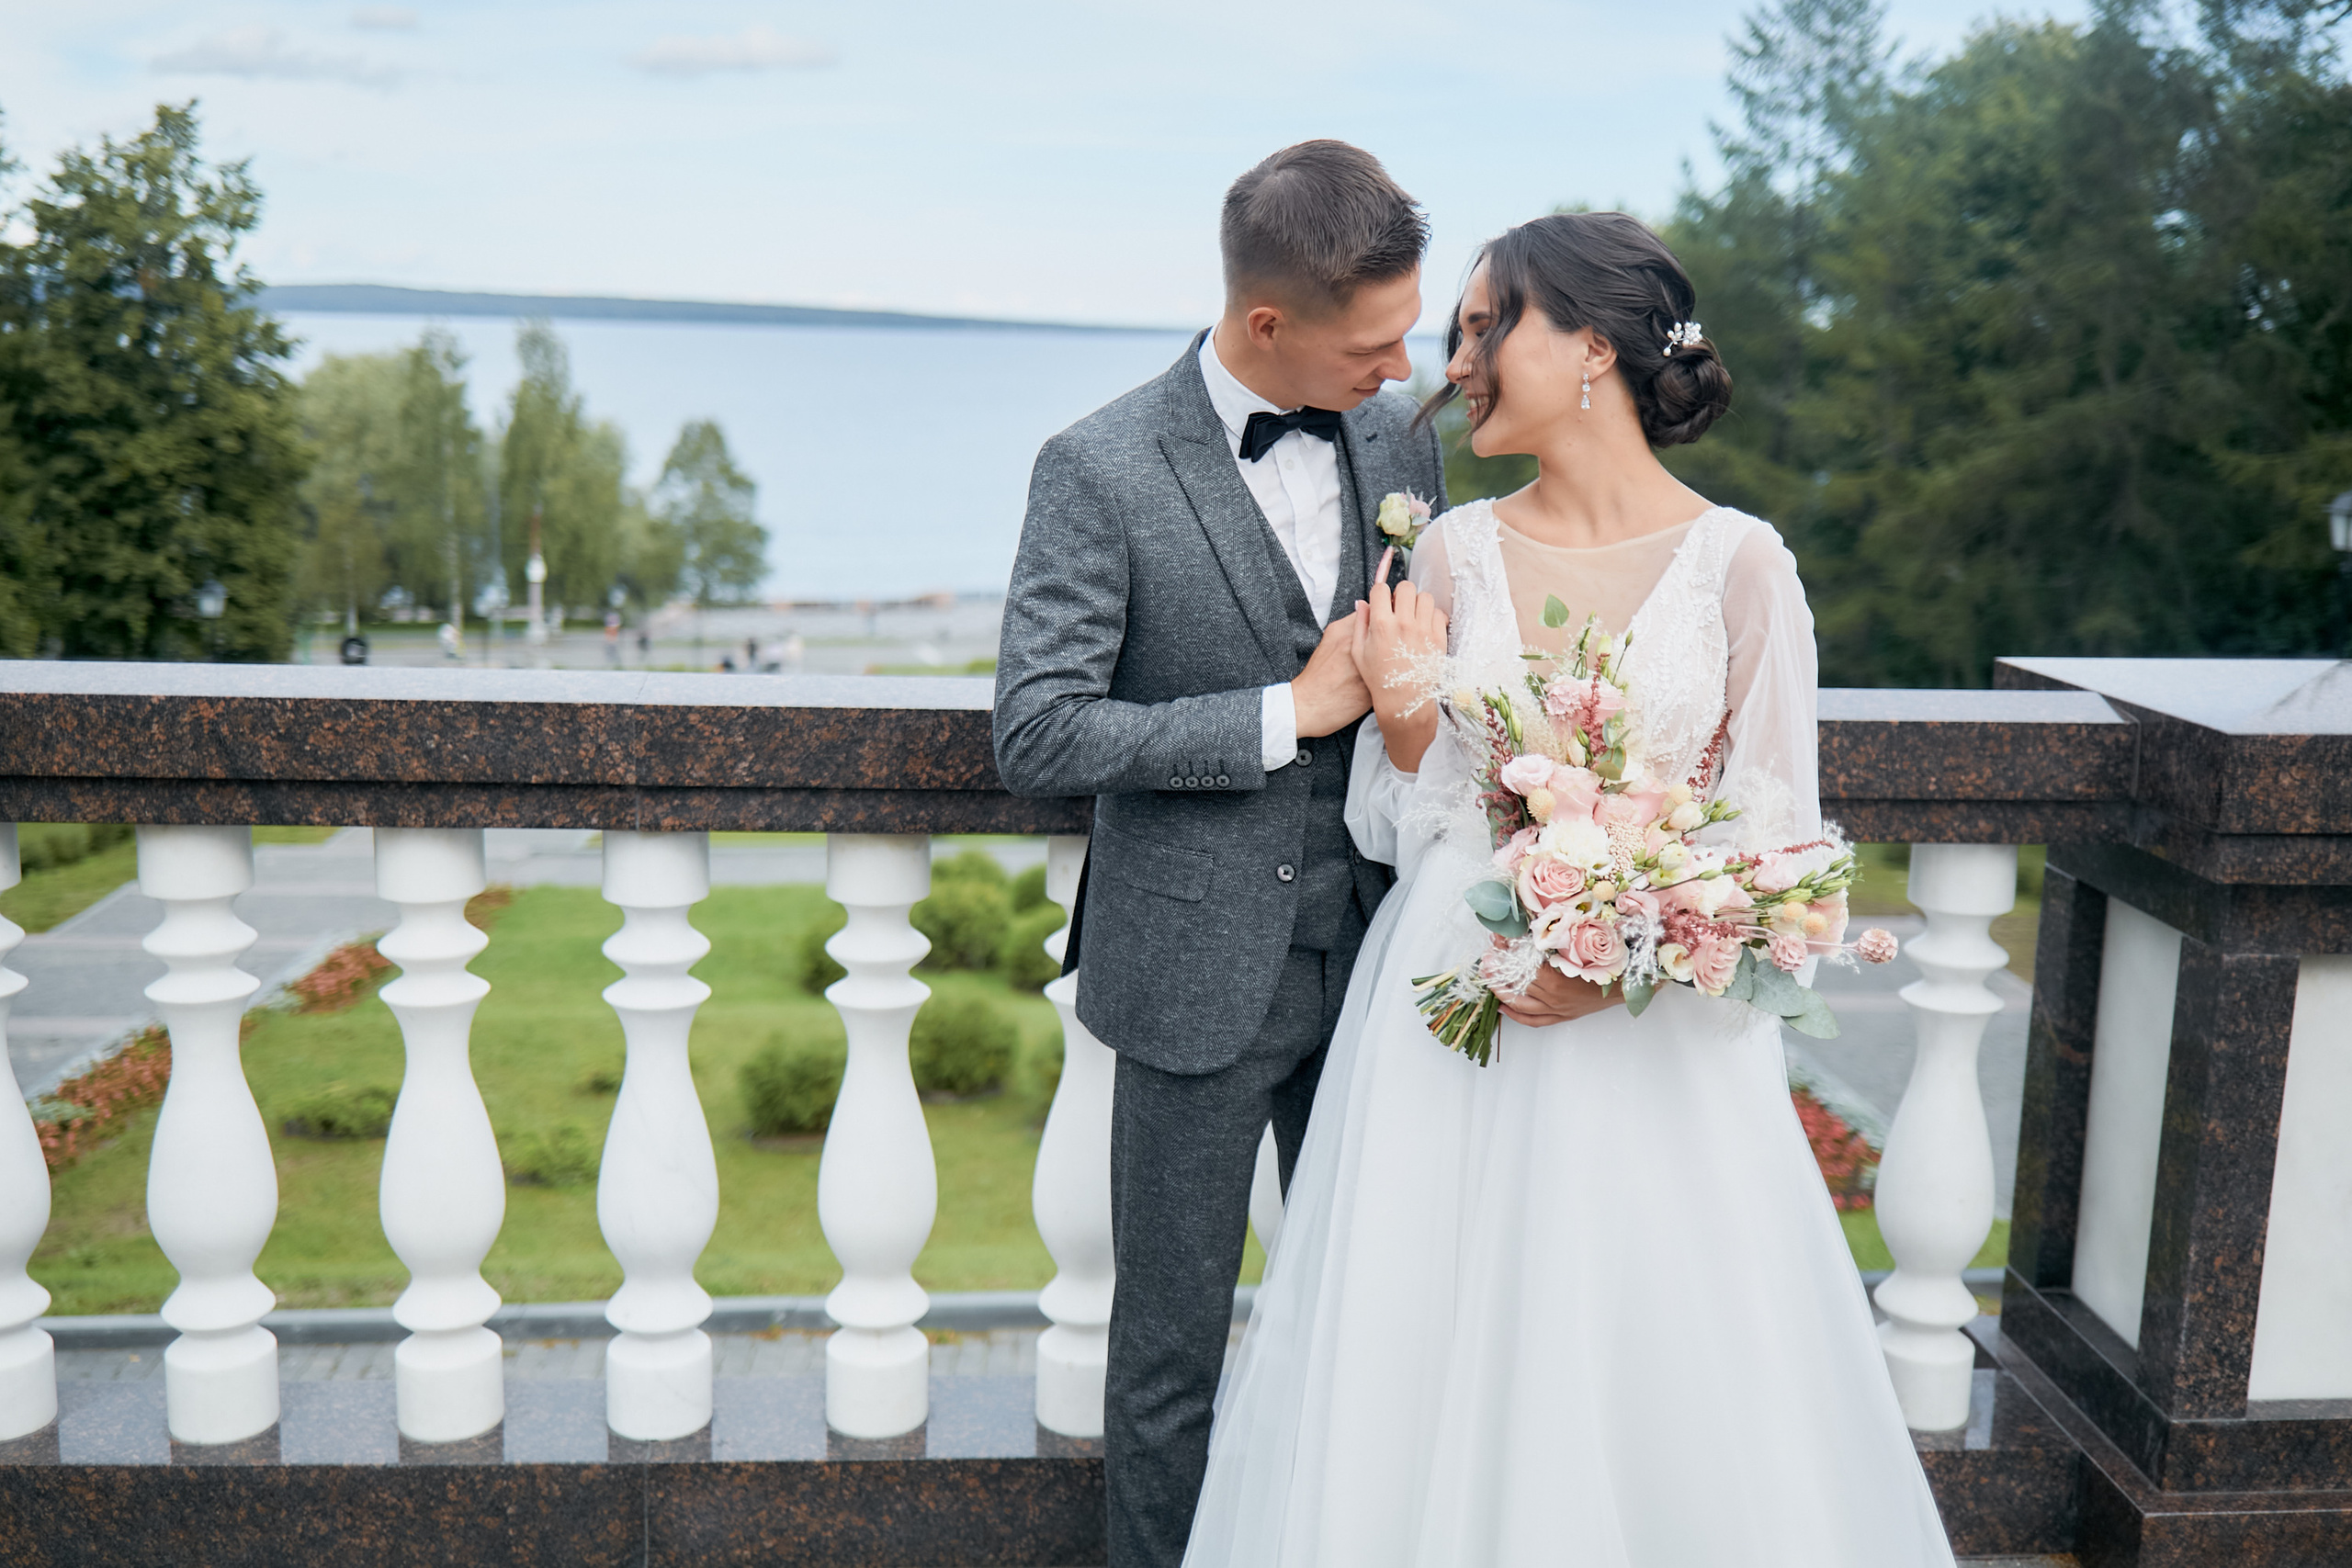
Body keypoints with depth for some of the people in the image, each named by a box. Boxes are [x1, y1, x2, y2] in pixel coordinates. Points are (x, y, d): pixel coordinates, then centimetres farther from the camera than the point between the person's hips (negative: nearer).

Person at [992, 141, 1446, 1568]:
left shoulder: (1399, 436, 3)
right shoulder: (1102, 471, -13)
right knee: (1171, 1343, 11)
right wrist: (1287, 715, -18)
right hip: (1200, 972, -4)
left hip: (1368, 954, 5)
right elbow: (1037, 734, -18)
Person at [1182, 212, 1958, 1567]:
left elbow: (1776, 839, -3)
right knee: (1429, 1379, 10)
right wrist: (1407, 714, -13)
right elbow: (1408, 825, 6)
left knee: (1664, 1382, 7)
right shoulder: (1455, 553, 2)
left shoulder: (1740, 564, -6)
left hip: (1658, 1032, -2)